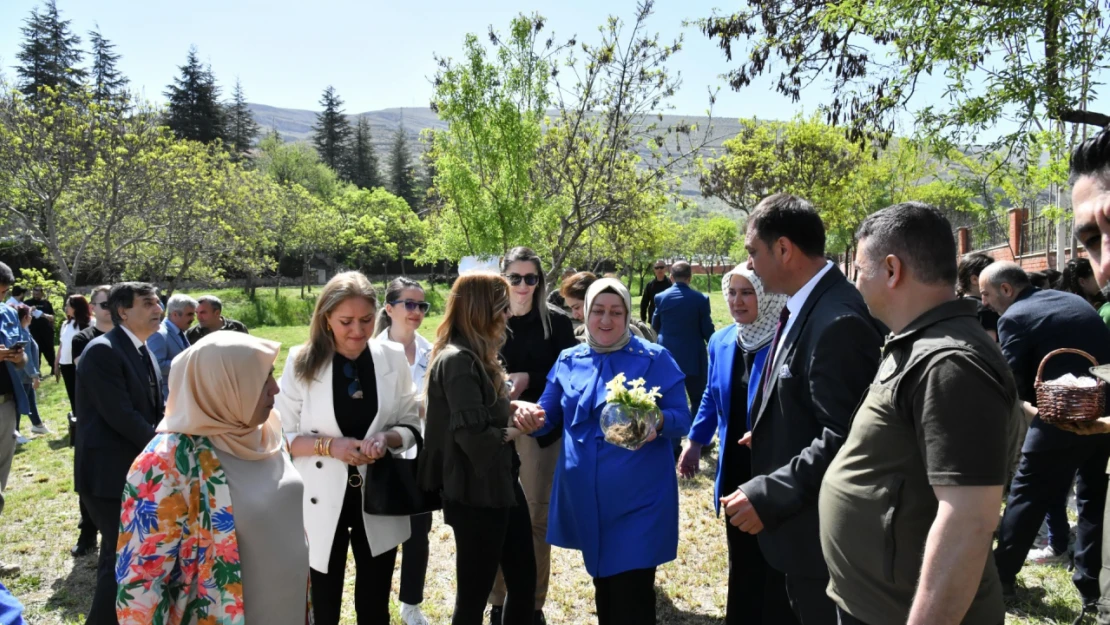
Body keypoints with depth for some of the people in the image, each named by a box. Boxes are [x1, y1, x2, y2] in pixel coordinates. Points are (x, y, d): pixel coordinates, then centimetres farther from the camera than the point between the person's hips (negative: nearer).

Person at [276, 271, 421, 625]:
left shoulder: (393, 359, -4)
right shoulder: (302, 363, -9)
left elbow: (411, 424, 4)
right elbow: (280, 436, -5)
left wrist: (388, 438, -18)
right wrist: (329, 445, -21)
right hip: (322, 502, -1)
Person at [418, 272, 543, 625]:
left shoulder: (477, 356, 9)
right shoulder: (457, 361, -21)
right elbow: (473, 437, -27)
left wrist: (511, 408, 0)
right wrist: (514, 431, -9)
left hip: (501, 483, 9)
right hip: (476, 492, -9)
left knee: (524, 579, 18)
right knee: (474, 593, 8)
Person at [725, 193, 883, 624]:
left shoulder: (838, 322, -25)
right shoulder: (804, 308, 6)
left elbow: (840, 439, -27)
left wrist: (768, 495, -25)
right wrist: (765, 434, 11)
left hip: (815, 530, -9)